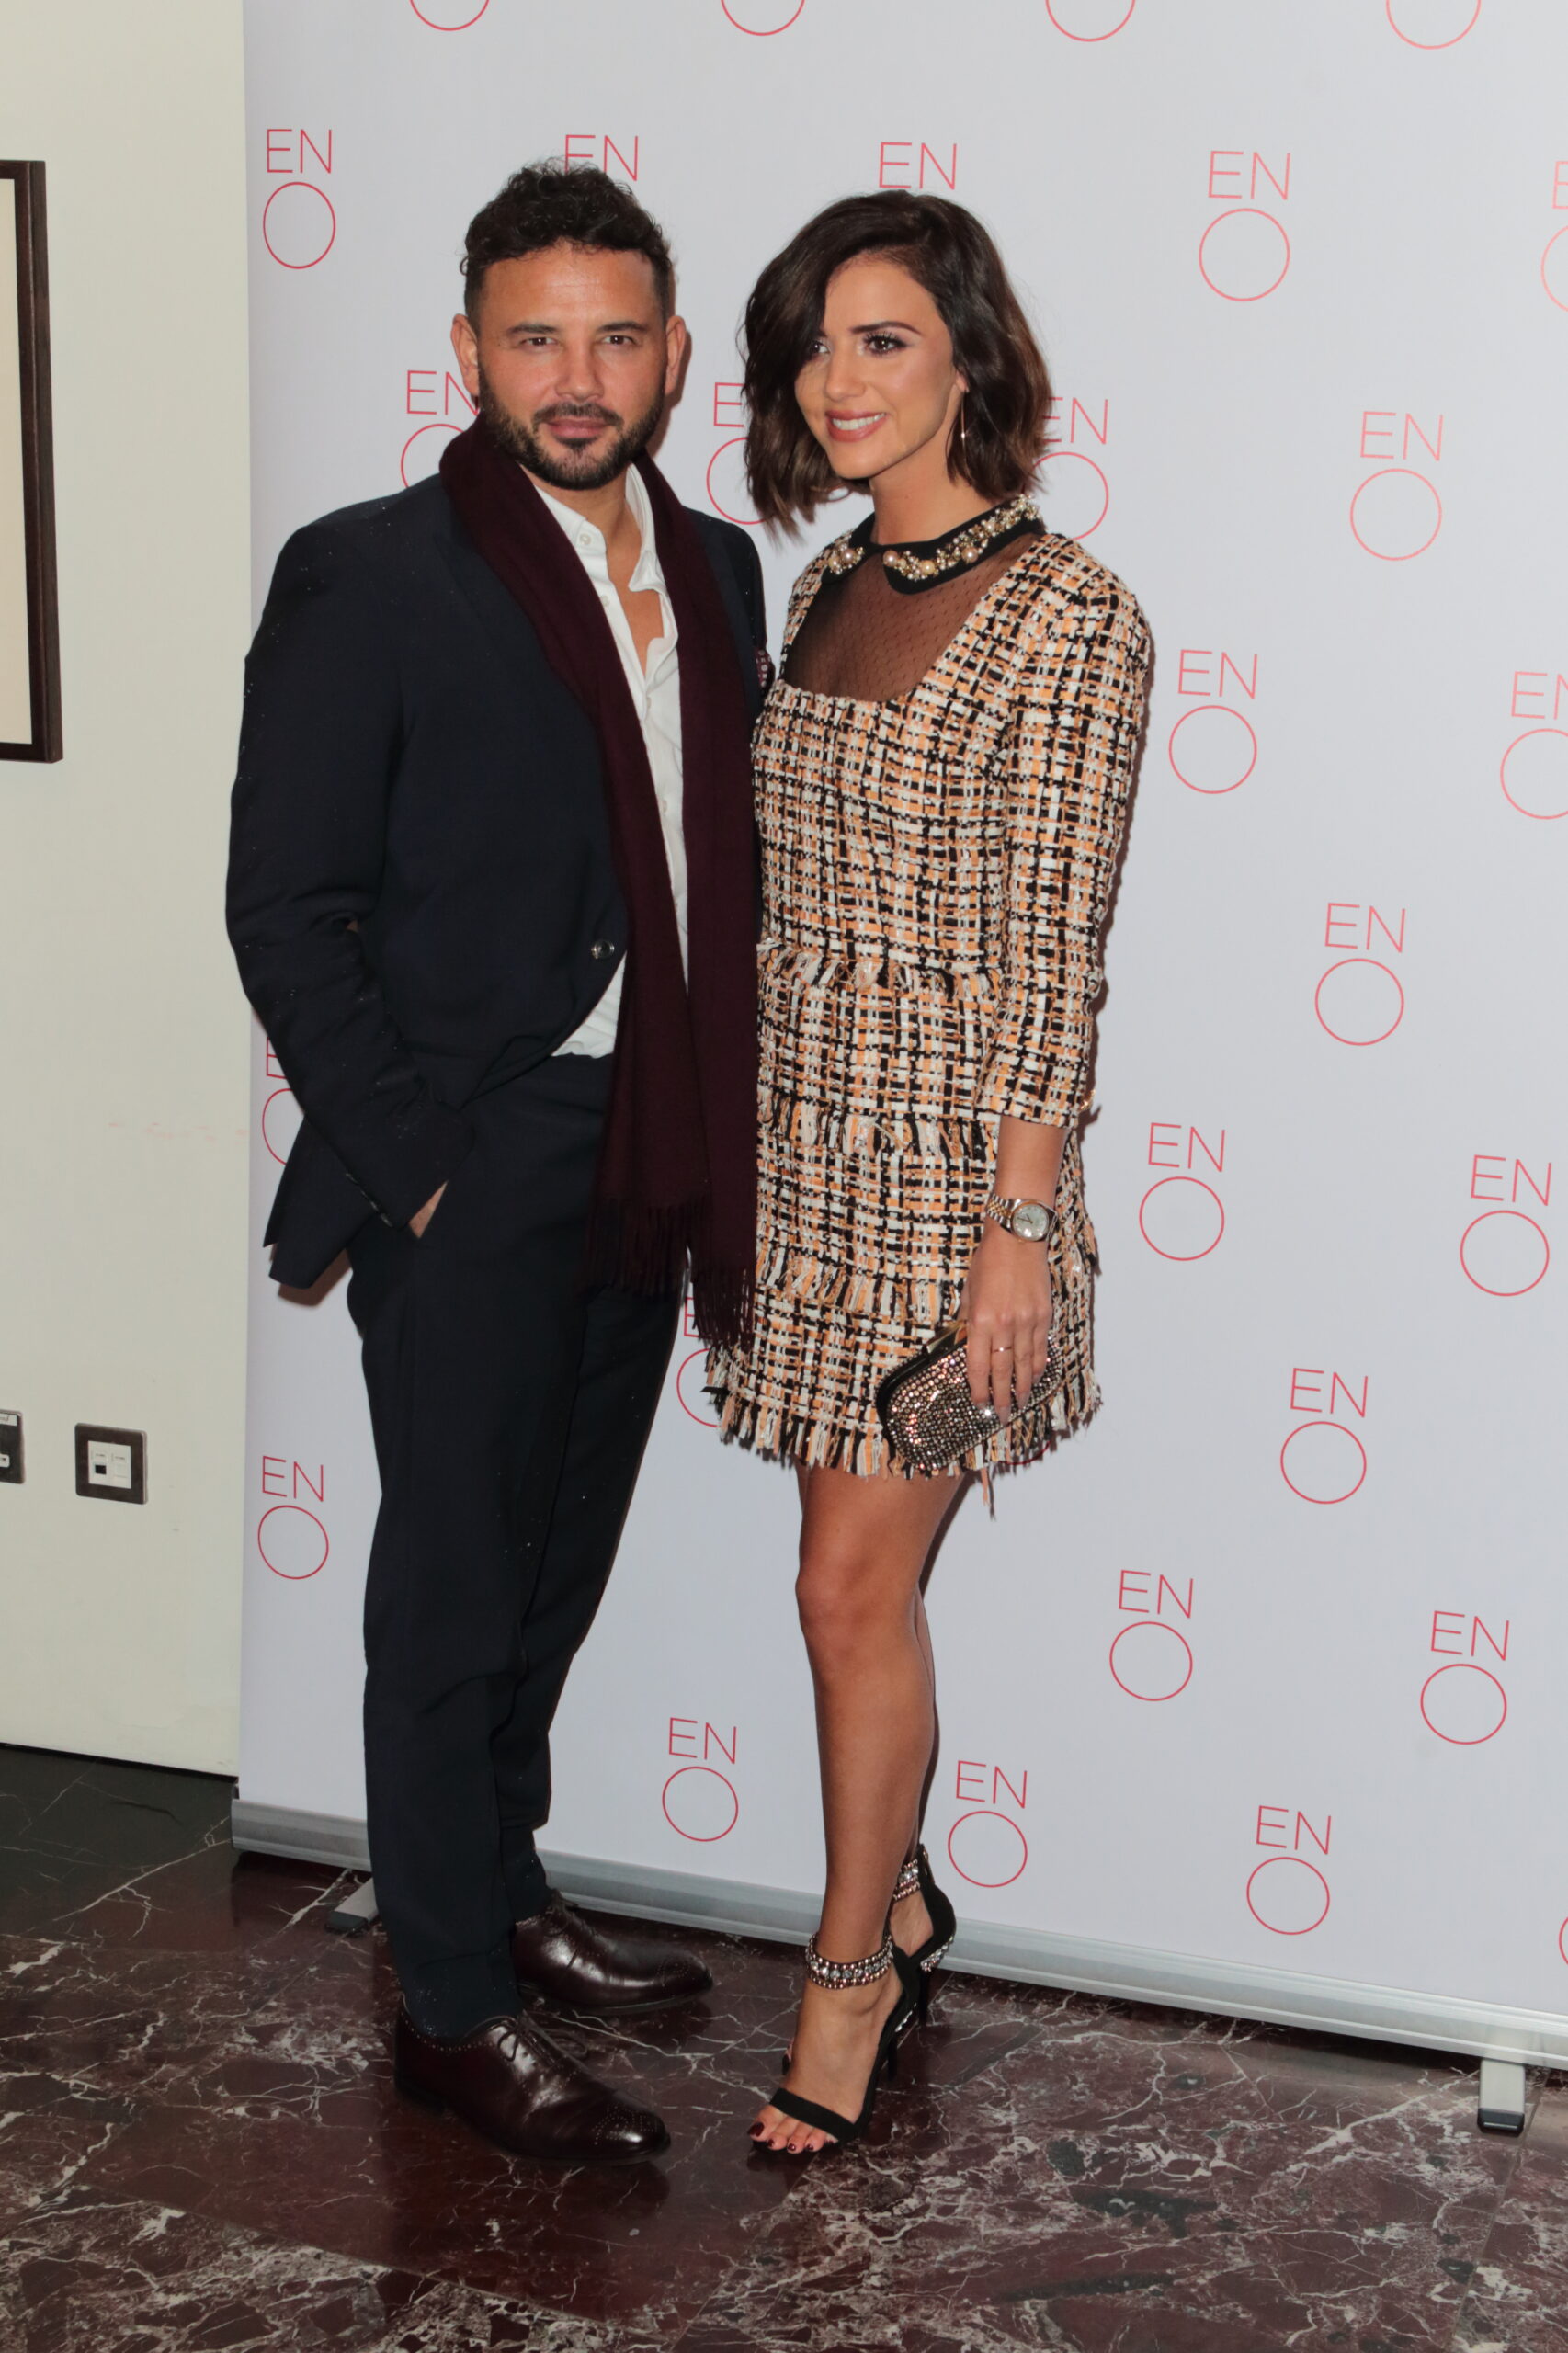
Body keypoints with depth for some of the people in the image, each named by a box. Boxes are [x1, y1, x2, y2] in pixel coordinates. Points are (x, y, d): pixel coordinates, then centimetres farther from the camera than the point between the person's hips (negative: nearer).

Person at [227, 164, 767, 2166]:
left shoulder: (711, 570, 9)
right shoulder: (369, 579, -10)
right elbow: (288, 910, -10)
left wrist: (717, 1141, 7)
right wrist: (411, 1160, -14)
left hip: (647, 1167, 6)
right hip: (472, 1176, -6)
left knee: (556, 1568, 18)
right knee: (456, 1592, 4)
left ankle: (499, 1893, 36)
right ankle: (450, 2004, 18)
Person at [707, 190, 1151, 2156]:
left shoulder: (1065, 615, -12)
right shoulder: (829, 591, 10)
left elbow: (1050, 950, -15)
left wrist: (1024, 1223, -16)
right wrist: (732, 1130, 16)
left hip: (943, 1143, -7)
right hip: (800, 1115, 7)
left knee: (853, 1584, -1)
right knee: (855, 1556, 15)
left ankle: (851, 1968, 17)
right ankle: (897, 1892, 33)